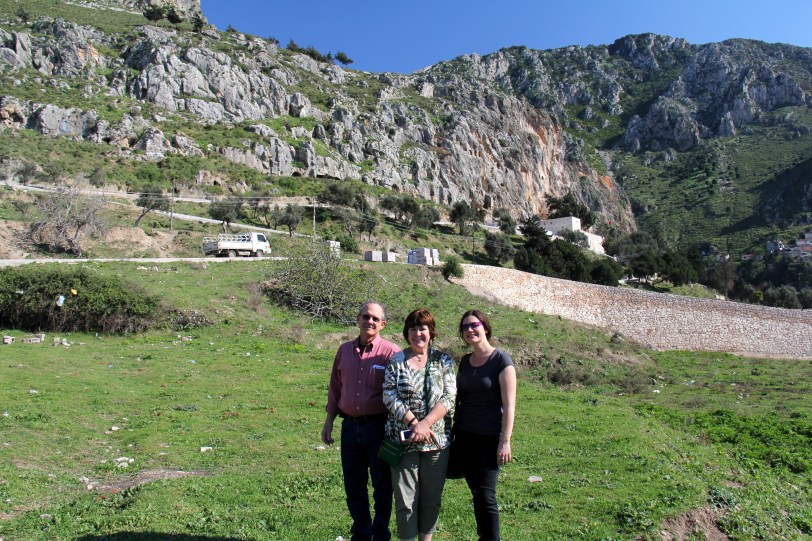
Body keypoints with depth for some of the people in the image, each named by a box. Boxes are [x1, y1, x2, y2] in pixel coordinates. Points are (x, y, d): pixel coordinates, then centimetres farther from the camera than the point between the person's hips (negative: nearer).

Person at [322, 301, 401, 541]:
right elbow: (335, 388, 14)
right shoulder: (344, 350, 6)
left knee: (382, 485, 10)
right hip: (350, 426, 4)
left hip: (379, 426, -4)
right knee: (353, 485, 15)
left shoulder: (391, 352, -8)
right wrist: (329, 421, 13)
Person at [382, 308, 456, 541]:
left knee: (432, 496, 12)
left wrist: (425, 424, -17)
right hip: (403, 438, -1)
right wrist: (414, 423, -16)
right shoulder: (396, 361, 1)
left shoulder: (443, 361, 3)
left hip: (436, 439, 1)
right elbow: (390, 397, -6)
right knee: (405, 497, 4)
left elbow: (449, 397, -6)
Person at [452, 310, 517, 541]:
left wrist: (505, 441, -15)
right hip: (463, 436, 6)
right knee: (476, 494, 11)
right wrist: (452, 431, 12)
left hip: (489, 438, -6)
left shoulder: (501, 360, -10)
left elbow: (509, 404, -12)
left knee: (486, 496, -4)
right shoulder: (465, 361, 8)